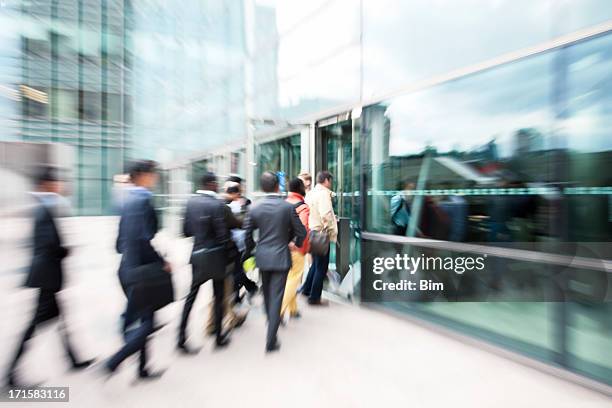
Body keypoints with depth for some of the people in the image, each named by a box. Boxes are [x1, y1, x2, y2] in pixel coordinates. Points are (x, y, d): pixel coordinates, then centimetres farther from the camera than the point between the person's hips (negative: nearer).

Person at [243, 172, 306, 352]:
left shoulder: (255, 207, -5)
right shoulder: (288, 206, -12)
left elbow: (247, 234, 0)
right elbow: (301, 232, -8)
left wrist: (251, 249, 18)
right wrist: (297, 243, 13)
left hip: (263, 256, 4)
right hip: (281, 257, -3)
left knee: (267, 294, 24)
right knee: (276, 297, 6)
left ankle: (272, 323, 48)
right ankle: (271, 340, 13)